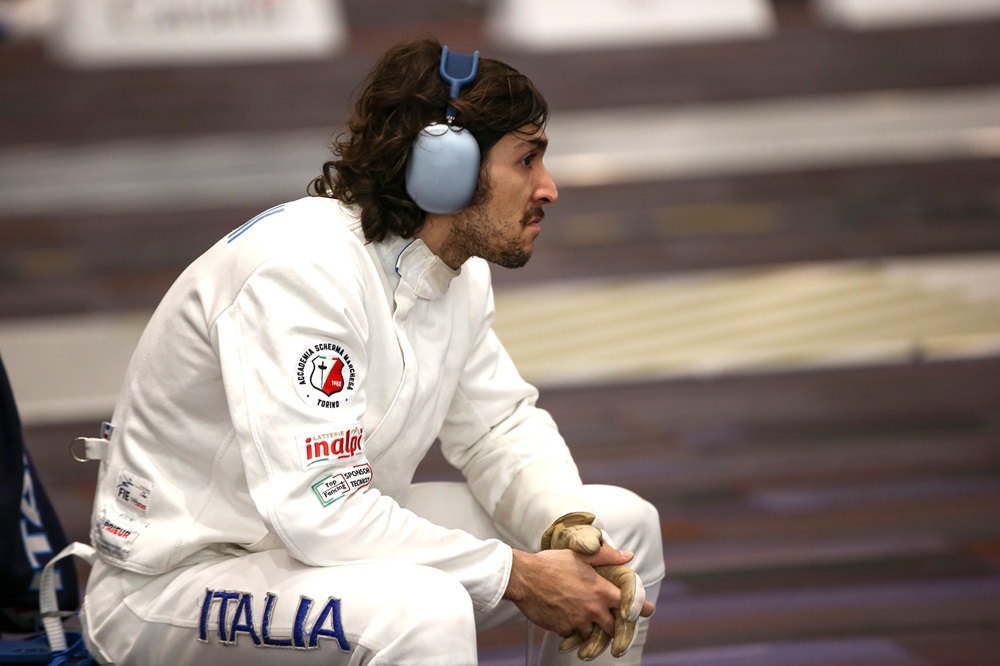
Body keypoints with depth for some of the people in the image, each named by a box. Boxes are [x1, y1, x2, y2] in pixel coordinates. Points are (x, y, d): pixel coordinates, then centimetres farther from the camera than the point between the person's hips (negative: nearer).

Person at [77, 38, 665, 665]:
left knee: (622, 524, 5)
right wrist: (519, 577, -25)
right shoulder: (301, 266, -27)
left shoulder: (460, 272, 1)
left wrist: (571, 531, -10)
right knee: (421, 610, -38)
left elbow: (501, 427, 13)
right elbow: (318, 510, -33)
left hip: (338, 541, 9)